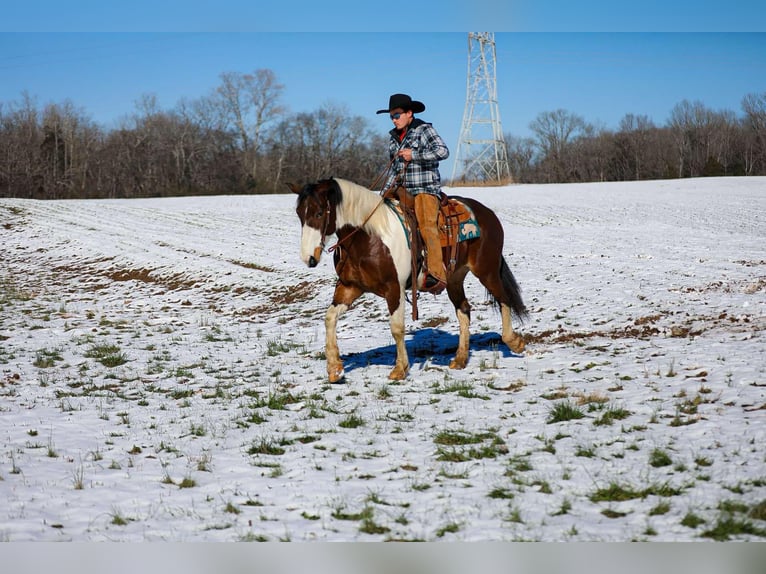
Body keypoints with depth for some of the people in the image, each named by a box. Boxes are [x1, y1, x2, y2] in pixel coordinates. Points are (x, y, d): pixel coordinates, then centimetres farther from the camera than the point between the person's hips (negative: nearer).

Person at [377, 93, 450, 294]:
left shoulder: (424, 130, -4)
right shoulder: (394, 137, 18)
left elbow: (443, 151, -17)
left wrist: (414, 155, -17)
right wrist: (385, 192, 15)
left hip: (426, 189, -9)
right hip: (404, 191, 9)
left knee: (426, 224, -27)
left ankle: (437, 275, -38)